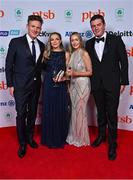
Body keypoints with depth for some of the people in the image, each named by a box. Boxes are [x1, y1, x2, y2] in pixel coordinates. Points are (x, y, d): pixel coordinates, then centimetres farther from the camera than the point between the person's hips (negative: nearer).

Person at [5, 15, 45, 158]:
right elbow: (8, 64, -6)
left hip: (36, 85, 5)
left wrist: (39, 81, 8)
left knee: (32, 113, 15)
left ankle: (30, 137, 35)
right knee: (21, 114, 2)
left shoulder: (41, 45, 7)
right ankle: (22, 143, 20)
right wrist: (10, 84, -8)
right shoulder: (16, 42, -7)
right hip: (21, 85, -4)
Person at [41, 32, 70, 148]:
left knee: (61, 111, 4)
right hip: (48, 85, 1)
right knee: (48, 111, 5)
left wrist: (63, 78, -15)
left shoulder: (66, 54, 5)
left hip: (61, 86, 0)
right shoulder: (46, 53, 8)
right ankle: (49, 139, 22)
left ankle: (60, 138, 21)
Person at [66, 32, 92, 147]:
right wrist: (68, 73, -1)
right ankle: (74, 136, 26)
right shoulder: (72, 54, 11)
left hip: (83, 85, -6)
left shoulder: (84, 53, -9)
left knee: (80, 111, 2)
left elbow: (90, 72, -10)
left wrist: (76, 73, -19)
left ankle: (81, 139, 19)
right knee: (74, 110, 12)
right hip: (73, 85, 6)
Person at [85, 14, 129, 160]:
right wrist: (90, 82, 5)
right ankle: (101, 135, 36)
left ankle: (112, 144, 15)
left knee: (112, 115, 1)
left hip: (112, 84, -3)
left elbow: (124, 62, -3)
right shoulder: (89, 44, 7)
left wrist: (123, 82, -6)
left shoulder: (116, 40, -3)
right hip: (96, 85, 4)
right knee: (101, 112, 17)